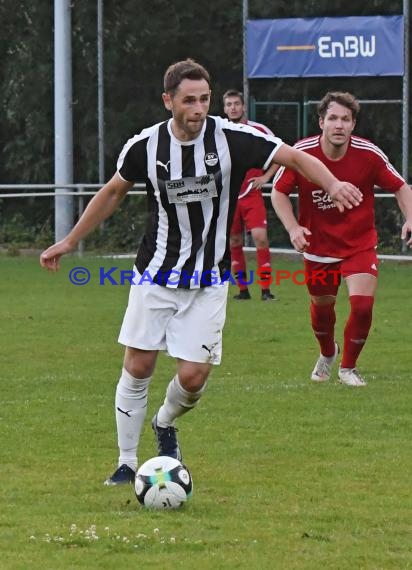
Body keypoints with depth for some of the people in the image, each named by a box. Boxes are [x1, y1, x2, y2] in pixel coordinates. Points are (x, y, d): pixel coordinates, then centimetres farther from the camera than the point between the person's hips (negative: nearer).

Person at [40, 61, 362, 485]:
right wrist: (69, 242, 14)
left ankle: (165, 423, 28)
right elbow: (112, 193, 10)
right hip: (155, 275, 1)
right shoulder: (144, 146, -7)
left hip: (208, 282, -1)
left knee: (194, 376, -6)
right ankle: (126, 463, 14)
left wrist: (332, 184, -30)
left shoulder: (232, 138, -13)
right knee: (137, 368, -2)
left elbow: (295, 157, -10)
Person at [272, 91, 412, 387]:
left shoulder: (369, 154, -17)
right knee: (321, 306, 16)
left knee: (362, 304, -17)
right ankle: (327, 354, 51)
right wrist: (293, 228, -18)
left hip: (360, 244, -1)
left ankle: (348, 367, 9)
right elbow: (279, 191, -3)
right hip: (318, 245, 1)